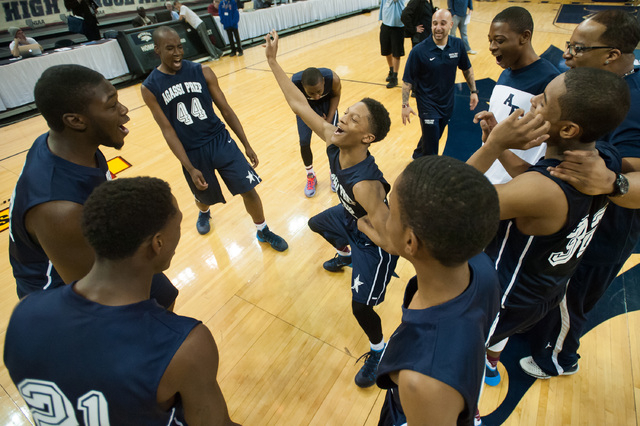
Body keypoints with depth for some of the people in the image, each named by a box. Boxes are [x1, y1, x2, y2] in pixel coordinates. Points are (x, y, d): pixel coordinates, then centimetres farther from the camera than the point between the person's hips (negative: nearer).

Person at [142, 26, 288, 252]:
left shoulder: (202, 72, -3)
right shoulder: (150, 87, -6)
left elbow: (226, 110, 0)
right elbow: (167, 130, -8)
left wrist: (247, 145, -1)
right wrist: (190, 169, -14)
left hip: (220, 140, 1)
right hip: (192, 152, 0)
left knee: (248, 189, -6)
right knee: (204, 196, 18)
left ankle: (263, 231, 19)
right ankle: (204, 213, 57)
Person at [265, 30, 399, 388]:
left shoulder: (366, 183, -43)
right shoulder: (332, 139, -22)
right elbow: (299, 104, -13)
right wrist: (273, 61, -9)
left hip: (375, 241, -8)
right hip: (351, 219, 8)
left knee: (361, 306, -3)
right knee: (318, 224, 33)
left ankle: (379, 351, 30)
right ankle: (345, 255, 63)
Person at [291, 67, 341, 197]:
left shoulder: (333, 79, -36)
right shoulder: (294, 83, -38)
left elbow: (336, 95, -12)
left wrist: (329, 119, -18)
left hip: (327, 102, 0)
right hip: (305, 105, 0)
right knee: (304, 142, -6)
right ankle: (310, 177, 19)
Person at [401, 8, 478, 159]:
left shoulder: (458, 45, -4)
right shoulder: (418, 51, -17)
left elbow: (467, 69, 11)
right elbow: (407, 81, -12)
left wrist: (473, 91, 9)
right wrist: (405, 105, -18)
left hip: (448, 103, 5)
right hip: (428, 105, -4)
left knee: (434, 137, 21)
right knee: (431, 148, -3)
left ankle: (417, 155, 46)